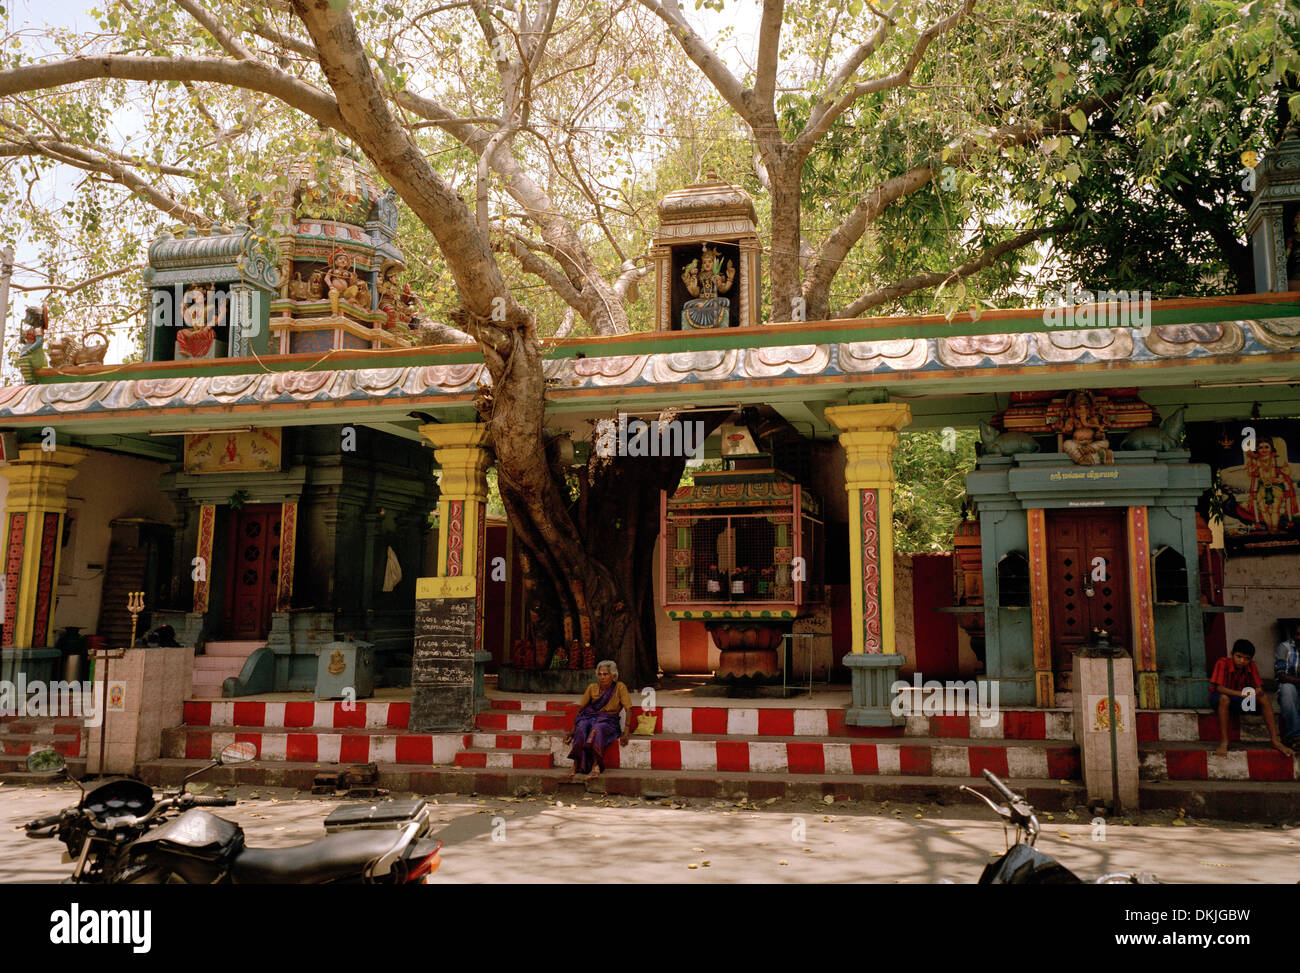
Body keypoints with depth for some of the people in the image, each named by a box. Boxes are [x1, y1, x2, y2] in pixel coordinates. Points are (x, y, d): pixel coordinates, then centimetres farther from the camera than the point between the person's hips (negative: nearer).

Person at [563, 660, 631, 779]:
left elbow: (628, 709, -7)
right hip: (590, 717, 3)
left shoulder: (620, 687, -2)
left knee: (597, 729, -38)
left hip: (608, 721, -3)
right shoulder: (592, 687, 7)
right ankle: (576, 765, -36)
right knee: (581, 726, -33)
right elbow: (580, 708, 8)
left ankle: (595, 765, -44)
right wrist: (573, 729, -2)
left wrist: (626, 732, -18)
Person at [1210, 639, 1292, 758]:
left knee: (1264, 698, -18)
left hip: (1239, 701, 5)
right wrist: (1241, 694, -43)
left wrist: (1258, 691, -33)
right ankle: (1223, 742, -35)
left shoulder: (1251, 665, -6)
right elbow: (1219, 688, -29)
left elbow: (1259, 687, -7)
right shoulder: (1223, 663, -21)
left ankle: (1275, 741, -15)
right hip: (1218, 699, -5)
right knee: (1224, 698, -39)